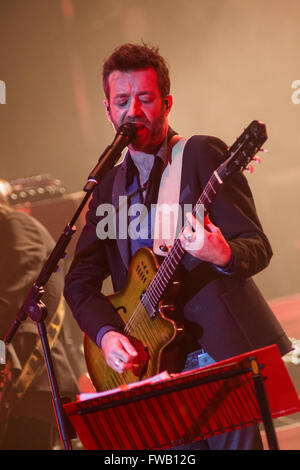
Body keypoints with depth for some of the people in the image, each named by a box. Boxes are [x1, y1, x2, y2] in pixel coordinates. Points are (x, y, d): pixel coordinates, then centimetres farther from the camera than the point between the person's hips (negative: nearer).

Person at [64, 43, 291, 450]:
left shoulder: (202, 154, 0)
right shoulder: (109, 186, 17)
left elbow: (257, 247, -7)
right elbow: (80, 279, 14)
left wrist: (221, 255, -30)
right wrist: (105, 333, -6)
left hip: (221, 352, -5)